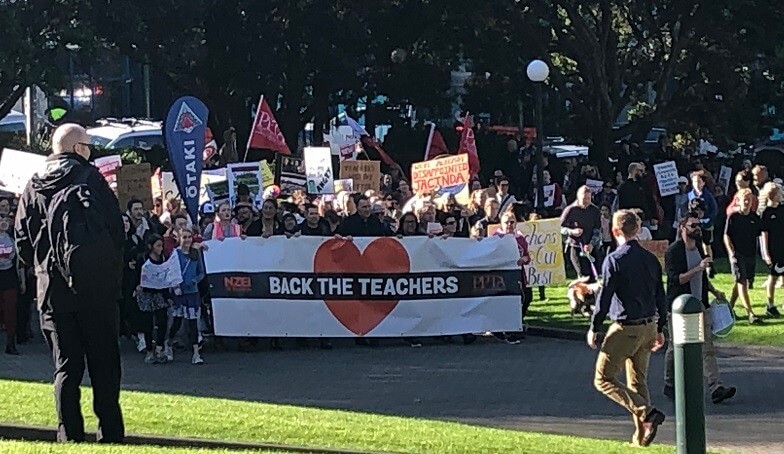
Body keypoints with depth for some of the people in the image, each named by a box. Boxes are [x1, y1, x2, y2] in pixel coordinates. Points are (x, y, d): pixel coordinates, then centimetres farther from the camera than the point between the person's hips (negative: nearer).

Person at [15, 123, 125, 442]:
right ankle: (110, 429, 3)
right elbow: (116, 227, -6)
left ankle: (70, 431, 1)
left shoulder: (33, 188, 7)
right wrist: (113, 271, 6)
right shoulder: (91, 179, -4)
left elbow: (23, 241, 7)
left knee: (65, 364, 6)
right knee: (104, 362, 4)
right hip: (97, 285, -3)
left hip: (52, 290, 3)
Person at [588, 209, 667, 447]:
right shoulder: (651, 259, 7)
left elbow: (604, 296, -14)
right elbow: (660, 296, 12)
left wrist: (594, 329, -5)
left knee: (603, 379, 0)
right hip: (648, 327, 7)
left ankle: (647, 413, -14)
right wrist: (660, 329, 21)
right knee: (638, 381, 16)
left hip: (625, 328, -7)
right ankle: (641, 436, 15)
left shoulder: (614, 260, -13)